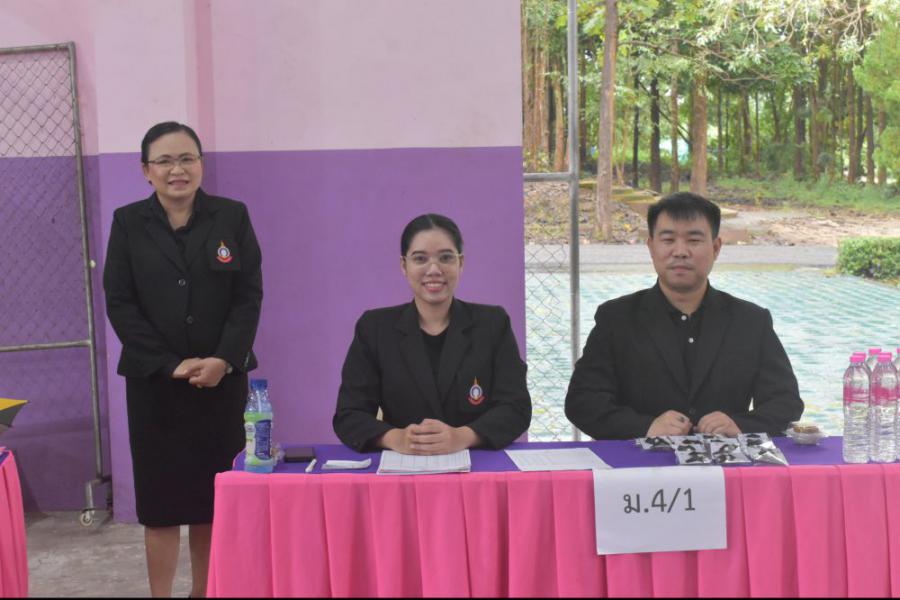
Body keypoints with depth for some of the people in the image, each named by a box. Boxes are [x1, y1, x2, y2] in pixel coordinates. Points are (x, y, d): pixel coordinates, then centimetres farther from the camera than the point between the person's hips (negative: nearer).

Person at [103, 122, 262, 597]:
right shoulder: (127, 223, 3)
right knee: (160, 497, 1)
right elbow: (120, 304, -1)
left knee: (214, 496, 4)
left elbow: (249, 295, 0)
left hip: (222, 379, 1)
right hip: (154, 381, 0)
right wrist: (171, 365, -11)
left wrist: (224, 359, -14)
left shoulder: (232, 216, 3)